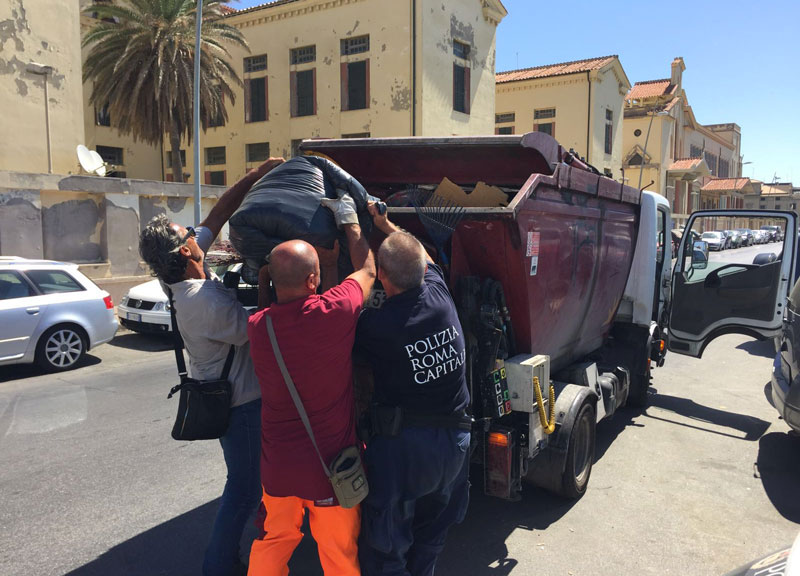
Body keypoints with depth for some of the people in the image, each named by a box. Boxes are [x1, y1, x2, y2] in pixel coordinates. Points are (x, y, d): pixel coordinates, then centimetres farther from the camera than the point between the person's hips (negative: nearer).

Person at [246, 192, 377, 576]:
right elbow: (367, 270, -2)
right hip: (331, 464, -3)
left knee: (272, 542, 24)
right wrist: (349, 220, 10)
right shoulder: (335, 312, -22)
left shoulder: (258, 327, -12)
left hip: (278, 463, 3)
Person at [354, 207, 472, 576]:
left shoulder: (376, 324, -22)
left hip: (402, 447, -6)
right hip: (454, 441, 6)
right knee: (430, 539, 26)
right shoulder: (439, 294, -6)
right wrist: (384, 224, 24)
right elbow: (422, 258, 16)